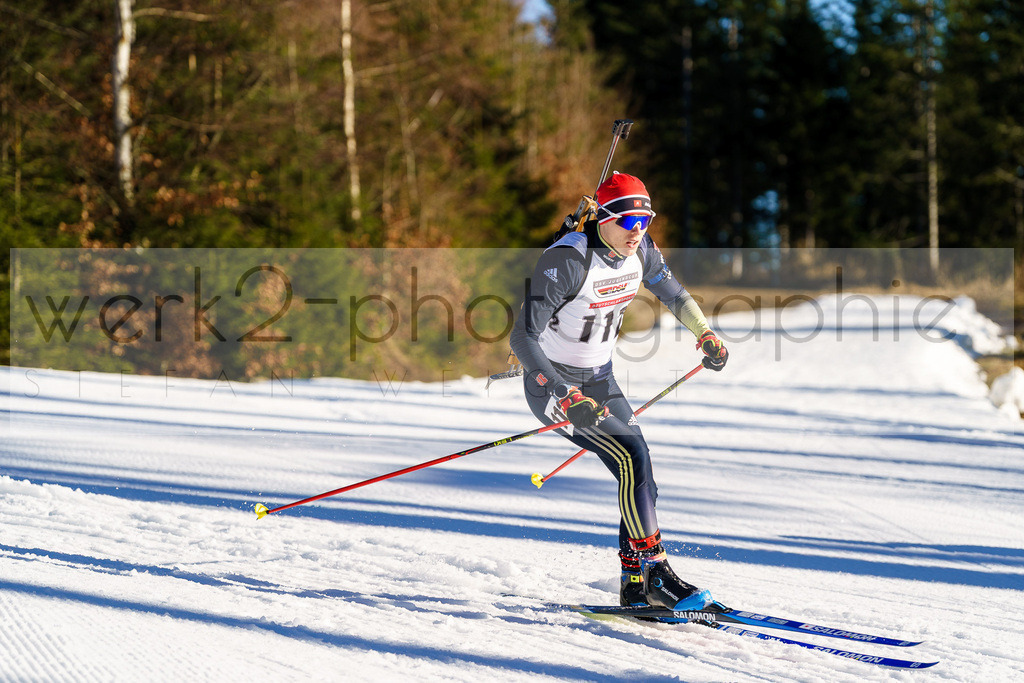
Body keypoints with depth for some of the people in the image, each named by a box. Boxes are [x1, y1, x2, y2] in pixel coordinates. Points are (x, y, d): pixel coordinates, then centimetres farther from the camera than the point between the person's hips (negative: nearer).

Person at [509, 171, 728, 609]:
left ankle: (636, 586, 11)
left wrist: (706, 334, 17)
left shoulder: (640, 250, -5)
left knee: (639, 473, 1)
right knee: (633, 458, -21)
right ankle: (655, 575, -17)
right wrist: (566, 398, -39)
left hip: (599, 379, 8)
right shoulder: (567, 261, -28)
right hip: (552, 382, -7)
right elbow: (523, 337, -32)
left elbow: (672, 293, 19)